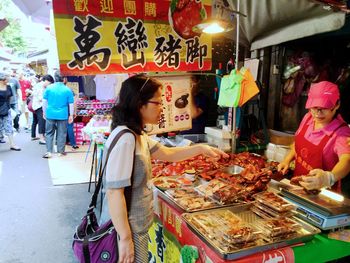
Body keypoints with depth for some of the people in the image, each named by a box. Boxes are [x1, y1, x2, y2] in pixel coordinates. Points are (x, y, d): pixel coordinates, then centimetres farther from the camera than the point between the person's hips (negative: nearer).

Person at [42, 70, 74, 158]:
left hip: (50, 114, 2)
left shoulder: (49, 88, 0)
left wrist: (44, 112, 14)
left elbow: (44, 101, 4)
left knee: (49, 133, 11)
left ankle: (49, 151, 9)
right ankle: (61, 151, 17)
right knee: (61, 134, 9)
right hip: (62, 115, -1)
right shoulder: (68, 90, -5)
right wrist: (71, 115, 8)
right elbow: (71, 104, -1)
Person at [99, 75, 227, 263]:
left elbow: (167, 153, 17)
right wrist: (125, 238, -22)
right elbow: (114, 192, -27)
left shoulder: (136, 135, 5)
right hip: (126, 228, -9)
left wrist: (201, 149, 11)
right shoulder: (125, 138, -26)